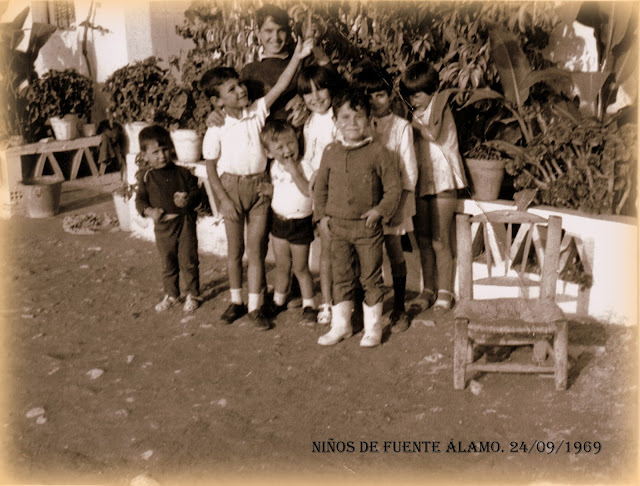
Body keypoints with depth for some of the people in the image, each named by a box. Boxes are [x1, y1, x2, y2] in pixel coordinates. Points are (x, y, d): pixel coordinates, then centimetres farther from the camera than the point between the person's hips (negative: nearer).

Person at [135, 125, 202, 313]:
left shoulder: (183, 173, -1)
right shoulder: (146, 177, 0)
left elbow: (196, 191, 2)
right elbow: (140, 199, 1)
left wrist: (188, 199, -21)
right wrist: (149, 211, -20)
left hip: (185, 222, -1)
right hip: (163, 226, 1)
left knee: (188, 261, 5)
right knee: (168, 263, 14)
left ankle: (192, 294, 22)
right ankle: (171, 294, 32)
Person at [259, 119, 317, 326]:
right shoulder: (275, 167, 1)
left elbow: (309, 191, -32)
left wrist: (294, 171, -34)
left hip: (300, 222, -5)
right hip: (279, 221, 6)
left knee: (300, 268, 5)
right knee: (282, 266, 18)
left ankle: (308, 306, 20)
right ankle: (279, 301, 35)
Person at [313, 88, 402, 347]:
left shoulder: (377, 151, -7)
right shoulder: (331, 152, 4)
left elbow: (394, 185, -4)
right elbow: (320, 186, 13)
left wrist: (381, 211, -14)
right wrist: (321, 214, 4)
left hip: (367, 226, -3)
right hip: (338, 227, 3)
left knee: (371, 278, 6)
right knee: (341, 277, 12)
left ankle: (373, 327, 20)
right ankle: (340, 325, 26)